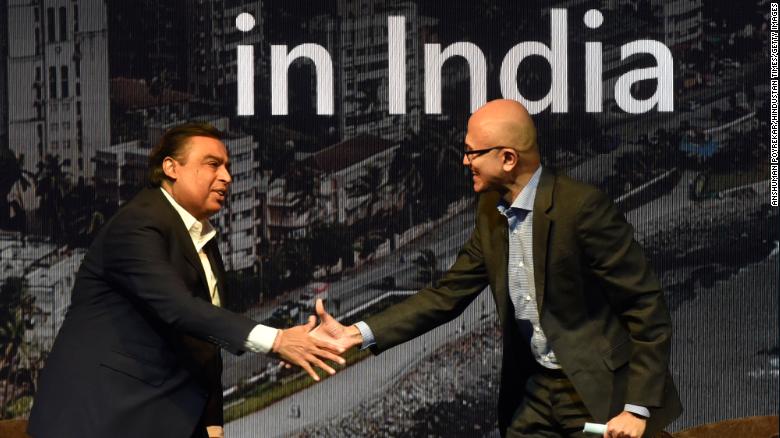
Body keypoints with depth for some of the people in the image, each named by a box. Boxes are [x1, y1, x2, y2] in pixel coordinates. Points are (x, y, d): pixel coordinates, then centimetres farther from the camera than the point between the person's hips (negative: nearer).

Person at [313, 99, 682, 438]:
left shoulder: (583, 207, -19)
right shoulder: (492, 212, 3)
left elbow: (647, 306, -17)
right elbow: (447, 295, 7)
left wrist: (638, 406, -20)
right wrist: (359, 333, -3)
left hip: (600, 393, -7)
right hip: (535, 389, 7)